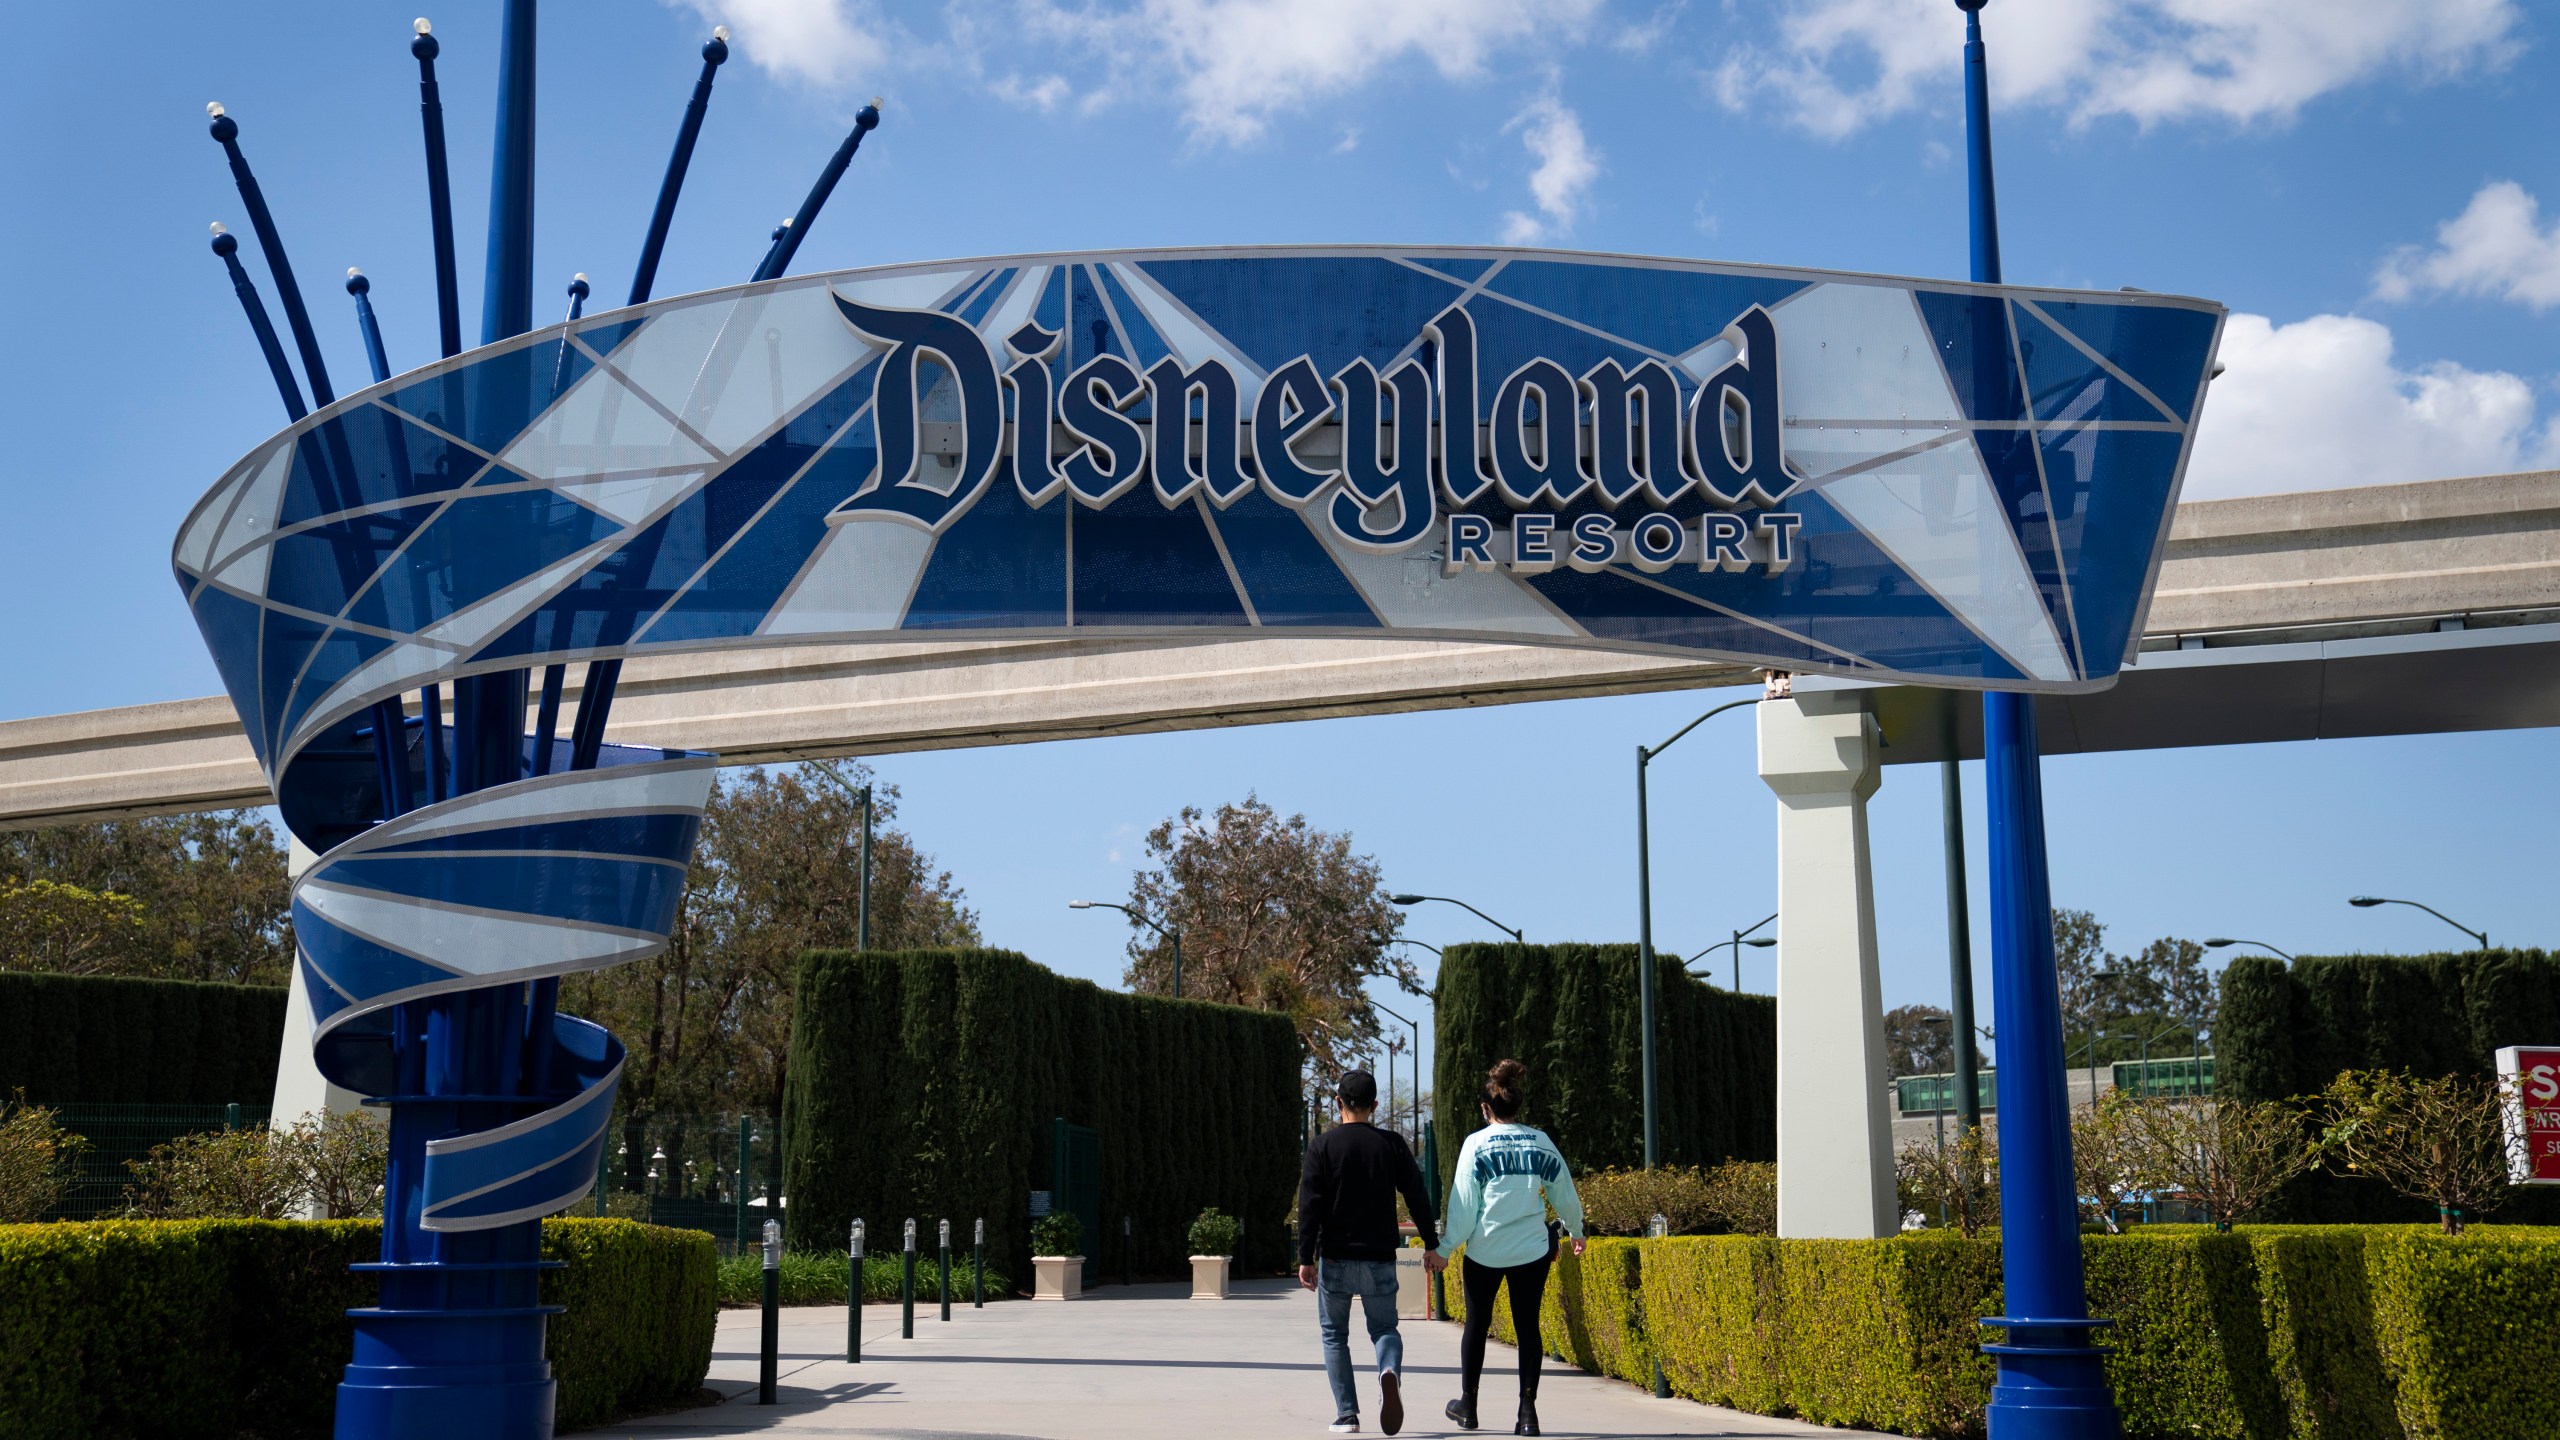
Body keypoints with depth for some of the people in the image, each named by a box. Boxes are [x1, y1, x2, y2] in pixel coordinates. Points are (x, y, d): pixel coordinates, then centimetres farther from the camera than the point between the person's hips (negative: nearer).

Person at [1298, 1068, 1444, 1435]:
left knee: (1334, 1334, 12)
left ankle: (1347, 1414, 6)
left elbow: (1310, 1206, -7)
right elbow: (1417, 1196, 2)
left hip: (1335, 1259, -1)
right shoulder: (1392, 1144, 2)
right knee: (1384, 1328, 12)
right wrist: (1431, 1245, 10)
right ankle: (1389, 1372, -20)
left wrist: (1305, 1258, -5)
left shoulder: (1323, 1146, -4)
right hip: (1380, 1258, 2)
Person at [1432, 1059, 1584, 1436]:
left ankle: (1467, 1405, 25)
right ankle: (1527, 1410, -2)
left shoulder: (1477, 1144, -6)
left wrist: (1445, 1248, 0)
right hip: (1532, 1250, 2)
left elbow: (1464, 1203, -7)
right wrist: (1576, 1231, 29)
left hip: (1485, 1250, -1)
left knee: (1477, 1324, 14)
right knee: (1527, 1326, 6)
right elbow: (1565, 1195, 12)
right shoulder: (1541, 1142, 2)